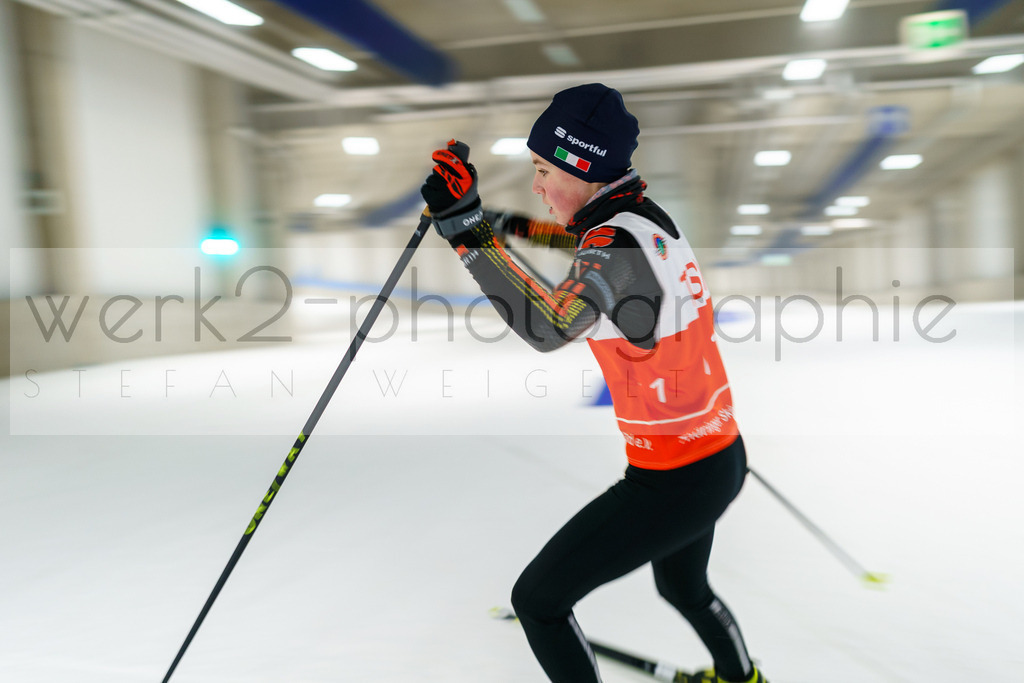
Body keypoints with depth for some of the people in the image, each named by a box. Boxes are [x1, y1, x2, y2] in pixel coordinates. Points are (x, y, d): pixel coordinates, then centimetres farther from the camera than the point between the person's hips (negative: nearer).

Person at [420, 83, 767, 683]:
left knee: (538, 600, 6)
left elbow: (548, 326, -37)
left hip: (672, 481, -9)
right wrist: (513, 226, 27)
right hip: (723, 458, 9)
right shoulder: (648, 217, 3)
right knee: (682, 585, 36)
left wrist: (469, 229, -36)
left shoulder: (618, 243, -24)